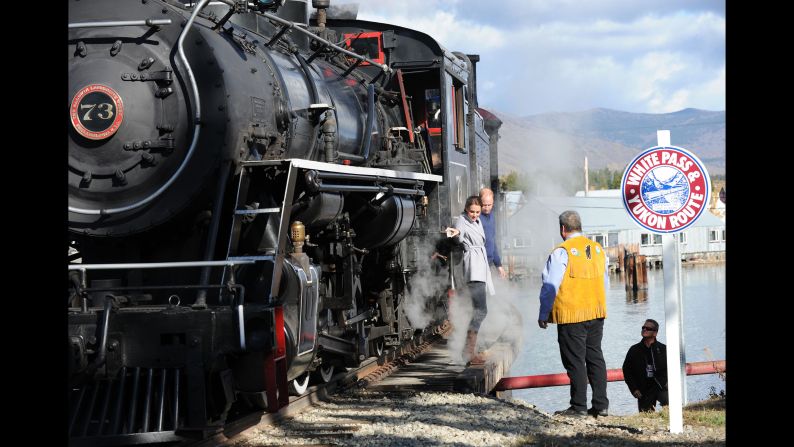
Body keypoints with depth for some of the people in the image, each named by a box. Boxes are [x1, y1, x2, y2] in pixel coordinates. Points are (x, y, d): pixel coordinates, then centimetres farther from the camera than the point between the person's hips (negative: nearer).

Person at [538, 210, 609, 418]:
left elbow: (551, 286, -11)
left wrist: (543, 315, -2)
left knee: (575, 361, -1)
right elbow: (605, 283, 17)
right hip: (596, 314, 7)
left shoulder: (561, 252, -12)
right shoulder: (598, 249, 9)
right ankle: (601, 405, 12)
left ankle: (579, 406, 2)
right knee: (595, 357, 11)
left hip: (571, 316, -6)